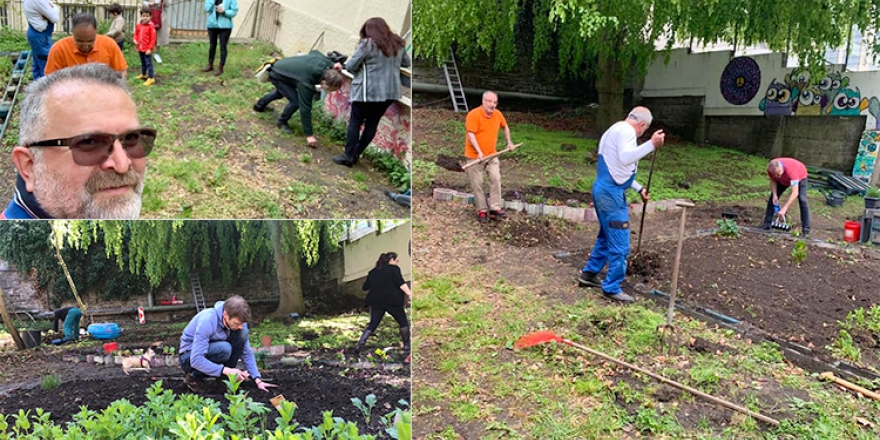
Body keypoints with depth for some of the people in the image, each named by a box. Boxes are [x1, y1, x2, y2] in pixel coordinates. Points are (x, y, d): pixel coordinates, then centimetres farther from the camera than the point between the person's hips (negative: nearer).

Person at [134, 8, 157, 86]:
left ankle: (151, 78, -2)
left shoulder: (151, 26, -14)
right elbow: (136, 34, 19)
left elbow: (153, 38, -13)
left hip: (147, 49, -7)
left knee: (148, 63, -5)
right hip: (140, 48, 7)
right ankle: (143, 74, 38)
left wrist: (150, 49, -16)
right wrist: (135, 40, -2)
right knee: (143, 62, 22)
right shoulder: (138, 25, 4)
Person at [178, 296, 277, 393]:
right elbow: (196, 360, -36)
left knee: (242, 334, -20)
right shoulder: (207, 321, -33)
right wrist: (226, 370, -39)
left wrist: (258, 380, -17)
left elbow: (247, 353, -8)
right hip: (190, 357, -6)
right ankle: (194, 376, -12)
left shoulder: (238, 320, -15)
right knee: (224, 349, -35)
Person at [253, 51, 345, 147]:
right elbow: (305, 108, -36)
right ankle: (282, 122, 8)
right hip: (276, 75, -8)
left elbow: (314, 52, 1)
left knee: (282, 91, 34)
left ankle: (260, 105, 59)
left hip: (281, 66, 8)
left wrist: (333, 66, -3)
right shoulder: (306, 83, -41)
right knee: (296, 101, -20)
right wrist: (309, 135, -32)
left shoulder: (325, 61, -24)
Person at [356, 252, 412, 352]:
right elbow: (401, 284, -13)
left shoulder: (373, 272, 16)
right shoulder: (393, 268, 0)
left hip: (376, 302, 5)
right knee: (403, 322, 11)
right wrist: (410, 295, -20)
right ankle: (406, 345, 10)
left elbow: (365, 287, 16)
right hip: (392, 301, -5)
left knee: (372, 324, 9)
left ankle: (360, 344, -5)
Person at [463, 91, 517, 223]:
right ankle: (482, 211, 10)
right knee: (477, 184, 0)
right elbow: (471, 134, -21)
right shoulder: (473, 114, -15)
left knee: (496, 179, -4)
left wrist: (509, 142, 24)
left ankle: (495, 209, 0)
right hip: (475, 156, -5)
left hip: (491, 155, 5)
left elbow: (505, 127, 24)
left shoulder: (498, 114, 4)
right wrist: (479, 152, -28)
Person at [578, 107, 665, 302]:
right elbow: (626, 159, -29)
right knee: (619, 244, -5)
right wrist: (651, 144, -29)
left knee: (606, 237, 23)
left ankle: (589, 273, 32)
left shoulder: (615, 129, 22)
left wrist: (639, 188, 27)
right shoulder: (626, 130, -11)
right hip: (611, 193, -11)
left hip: (604, 190, 11)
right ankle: (612, 288, 2)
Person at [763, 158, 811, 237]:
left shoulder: (791, 170, -47)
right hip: (783, 180, 5)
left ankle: (806, 229, -14)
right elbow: (773, 180, -8)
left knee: (802, 200, -18)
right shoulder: (770, 169, -33)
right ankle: (767, 223, 4)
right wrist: (775, 195, -20)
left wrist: (784, 209, -56)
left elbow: (795, 193, -51)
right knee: (772, 198, -4)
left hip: (800, 177, -5)